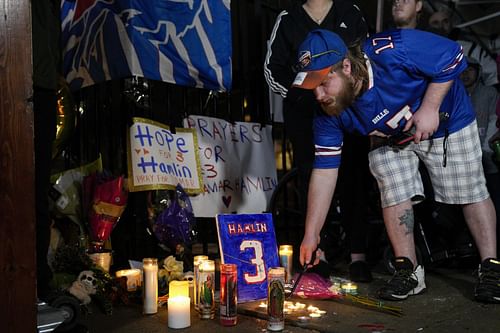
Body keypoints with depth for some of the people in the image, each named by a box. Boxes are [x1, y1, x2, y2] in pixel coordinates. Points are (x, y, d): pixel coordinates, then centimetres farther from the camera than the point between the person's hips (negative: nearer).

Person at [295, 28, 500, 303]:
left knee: (471, 191, -2)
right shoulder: (329, 114, -24)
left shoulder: (391, 51, -40)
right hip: (390, 139, 3)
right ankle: (409, 271, 3)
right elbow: (324, 170, -20)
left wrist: (429, 108, -32)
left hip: (447, 119, -3)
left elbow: (452, 56, -25)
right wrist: (311, 235, -20)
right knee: (393, 191, -11)